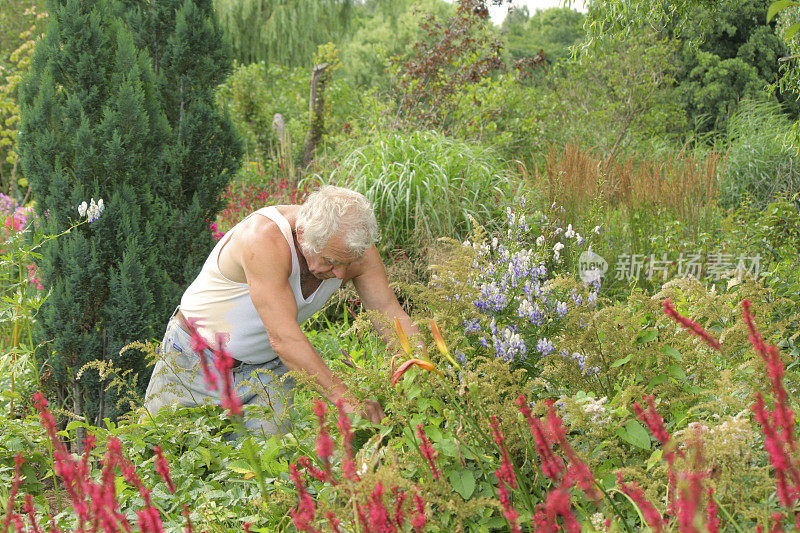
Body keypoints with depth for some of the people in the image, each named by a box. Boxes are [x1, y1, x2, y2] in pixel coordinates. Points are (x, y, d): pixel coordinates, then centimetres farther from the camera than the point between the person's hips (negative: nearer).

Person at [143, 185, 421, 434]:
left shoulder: (354, 247, -18)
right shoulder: (264, 238, -36)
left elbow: (390, 314, -12)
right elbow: (283, 337, -39)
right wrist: (342, 398, -43)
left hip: (268, 370, 4)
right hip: (198, 360, -4)